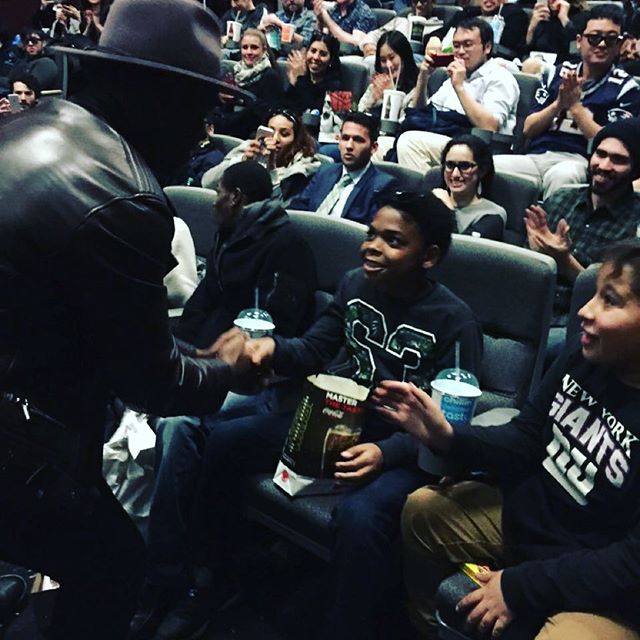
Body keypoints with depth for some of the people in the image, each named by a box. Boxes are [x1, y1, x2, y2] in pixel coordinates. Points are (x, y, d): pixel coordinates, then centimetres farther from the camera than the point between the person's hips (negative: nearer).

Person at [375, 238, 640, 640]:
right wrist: (445, 437, -14)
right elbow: (526, 443, 3)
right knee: (423, 509, 13)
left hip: (604, 593, -7)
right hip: (527, 514, 7)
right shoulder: (585, 358, -9)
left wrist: (521, 585, -21)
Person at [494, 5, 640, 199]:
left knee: (561, 175, -39)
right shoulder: (559, 73, 17)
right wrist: (558, 104, -4)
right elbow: (528, 129, 13)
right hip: (536, 157, 3)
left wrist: (575, 106, -6)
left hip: (579, 161, -3)